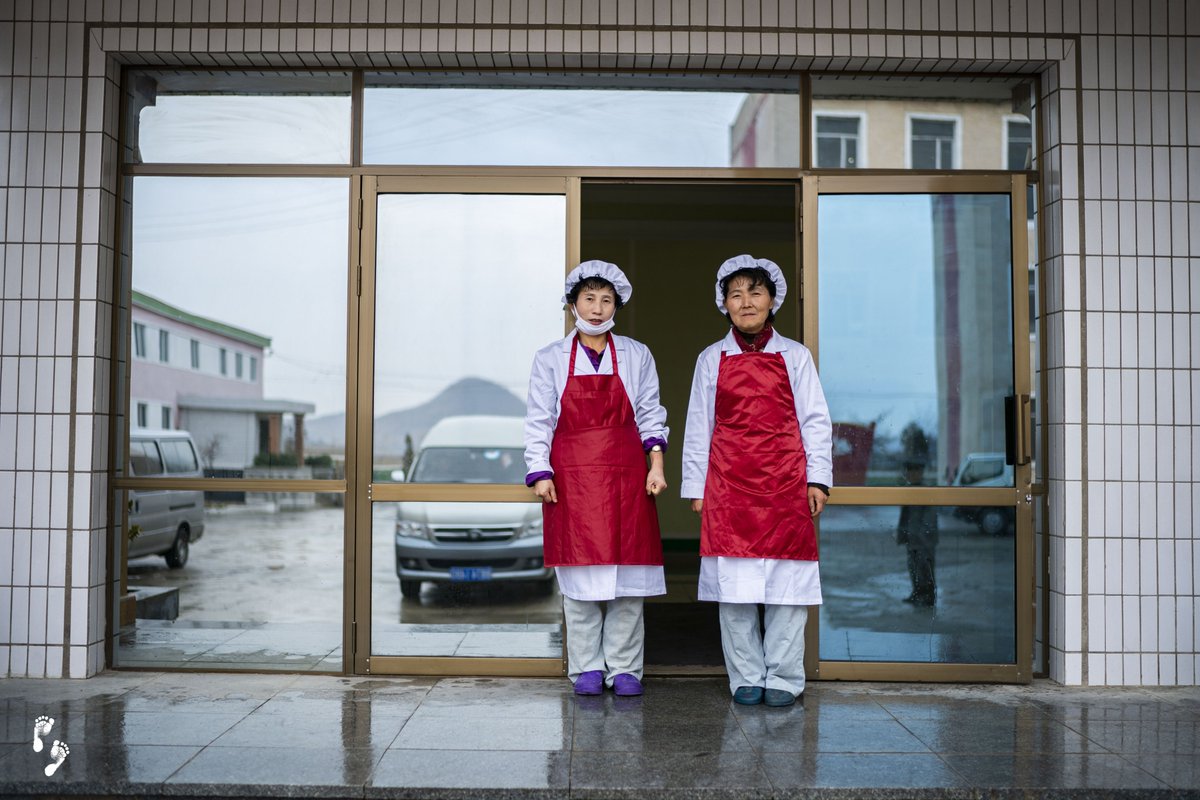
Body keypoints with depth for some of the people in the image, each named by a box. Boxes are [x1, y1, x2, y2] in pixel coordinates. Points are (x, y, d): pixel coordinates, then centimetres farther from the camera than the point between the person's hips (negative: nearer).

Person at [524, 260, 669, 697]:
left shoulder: (637, 356, 11)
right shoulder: (550, 358, 8)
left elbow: (650, 414, 11)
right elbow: (538, 421, 6)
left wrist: (656, 463, -1)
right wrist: (540, 473, -3)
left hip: (626, 475, 1)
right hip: (572, 476, -1)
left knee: (628, 567, -1)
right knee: (580, 570, 0)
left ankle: (625, 668, 10)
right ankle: (586, 668, 11)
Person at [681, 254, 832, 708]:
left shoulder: (794, 356, 8)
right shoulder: (712, 360, 10)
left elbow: (815, 421, 7)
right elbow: (698, 428, 11)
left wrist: (818, 478, 0)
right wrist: (695, 485, 7)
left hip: (785, 482, -1)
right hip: (728, 483, 1)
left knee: (786, 581, -1)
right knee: (733, 582, 1)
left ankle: (783, 679, 9)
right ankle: (746, 679, 11)